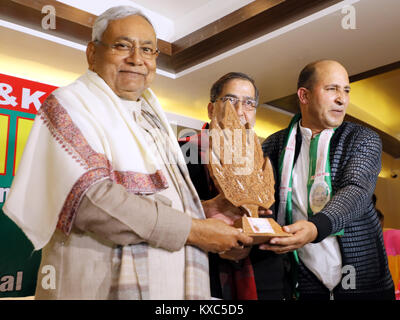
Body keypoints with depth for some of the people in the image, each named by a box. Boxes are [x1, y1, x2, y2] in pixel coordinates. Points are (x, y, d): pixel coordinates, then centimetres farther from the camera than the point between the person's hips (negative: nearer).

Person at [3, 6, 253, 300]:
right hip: (105, 285, -7)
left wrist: (206, 209, 2)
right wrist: (192, 229, -19)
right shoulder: (69, 104, -8)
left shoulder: (150, 116, 15)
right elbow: (90, 200, -22)